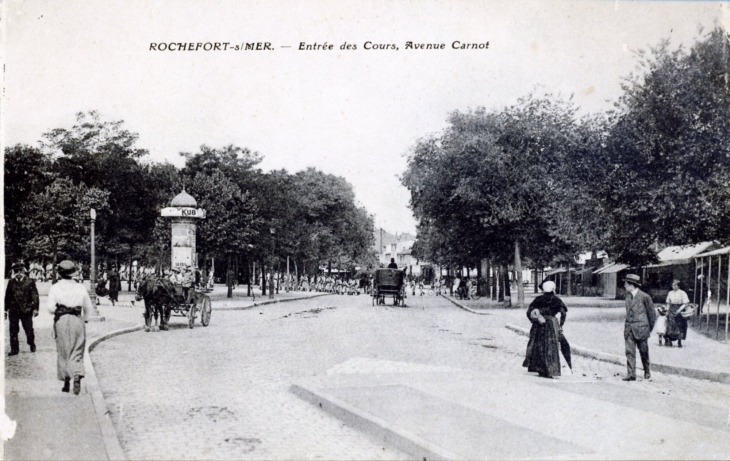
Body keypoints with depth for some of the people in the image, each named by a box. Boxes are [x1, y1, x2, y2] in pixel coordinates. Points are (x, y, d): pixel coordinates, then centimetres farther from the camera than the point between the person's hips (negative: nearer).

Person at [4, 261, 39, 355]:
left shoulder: (30, 281, -1)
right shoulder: (11, 282, 9)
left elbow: (35, 296, -1)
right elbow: (7, 297, 13)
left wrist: (35, 308, -6)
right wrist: (5, 310, 12)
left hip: (26, 310, -3)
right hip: (13, 310, 3)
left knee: (29, 329, 4)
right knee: (13, 330, 3)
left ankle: (32, 345, 25)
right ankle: (14, 349, 11)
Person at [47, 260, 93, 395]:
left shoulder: (55, 288, -1)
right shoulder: (80, 288, 5)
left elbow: (51, 308, -7)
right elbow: (88, 306, 8)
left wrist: (57, 312, 13)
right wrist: (85, 318, 22)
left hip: (61, 320, -1)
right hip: (77, 320, 1)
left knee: (63, 352, 12)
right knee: (77, 352, 4)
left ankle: (66, 382, 15)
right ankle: (77, 376, -19)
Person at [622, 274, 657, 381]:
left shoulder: (644, 297, -10)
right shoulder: (628, 296, 7)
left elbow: (652, 314, -1)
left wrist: (649, 329, 4)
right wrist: (628, 325, 13)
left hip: (641, 329, -4)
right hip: (629, 329, 5)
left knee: (644, 352, 8)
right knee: (629, 352, -2)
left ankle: (647, 372, 28)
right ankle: (631, 374, 0)